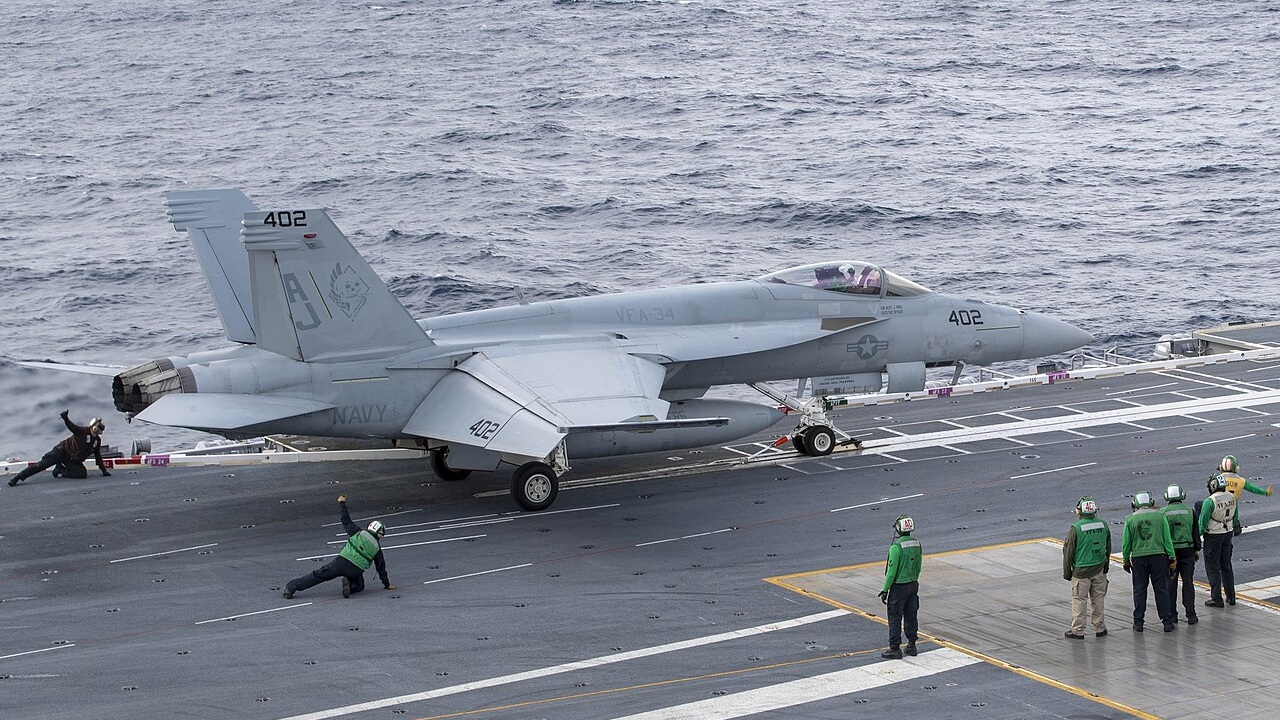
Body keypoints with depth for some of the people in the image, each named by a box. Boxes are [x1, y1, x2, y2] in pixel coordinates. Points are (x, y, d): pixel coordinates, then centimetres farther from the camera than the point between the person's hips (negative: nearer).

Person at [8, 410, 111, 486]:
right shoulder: (83, 431, -12)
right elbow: (71, 427, -28)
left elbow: (98, 457, 15)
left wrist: (104, 471, 13)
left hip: (74, 460, 6)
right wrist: (65, 418, -49)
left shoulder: (97, 441, 6)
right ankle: (17, 478, -19)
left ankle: (59, 471, -3)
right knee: (43, 464, -18)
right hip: (63, 451, -6)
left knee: (83, 474, -19)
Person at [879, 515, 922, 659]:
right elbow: (918, 567, 11)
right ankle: (911, 645, 23)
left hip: (899, 586, -7)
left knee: (895, 618, 2)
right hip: (913, 585, 7)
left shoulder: (896, 547, -22)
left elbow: (892, 571, -20)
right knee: (911, 616, 16)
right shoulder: (917, 544, 1)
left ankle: (895, 649, 5)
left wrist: (885, 590, -12)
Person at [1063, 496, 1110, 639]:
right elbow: (1108, 548, 11)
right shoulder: (1103, 525, -1)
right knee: (1098, 599, 14)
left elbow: (1068, 552, -10)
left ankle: (1077, 631, 9)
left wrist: (1067, 572, 1)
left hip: (1081, 571, -5)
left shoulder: (1076, 529, -17)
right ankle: (1099, 628, 22)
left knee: (1079, 600, 4)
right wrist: (1106, 566, 23)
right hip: (1099, 570, 5)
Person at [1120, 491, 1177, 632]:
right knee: (1161, 589, 6)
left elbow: (1126, 543, 2)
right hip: (1158, 556, 0)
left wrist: (1126, 561, 12)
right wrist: (1172, 557, 4)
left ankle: (1138, 622, 11)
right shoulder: (1160, 516, -1)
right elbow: (1167, 539, -2)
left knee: (1139, 590, 9)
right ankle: (1167, 622, 8)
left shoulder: (1130, 519, 0)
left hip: (1138, 557, 0)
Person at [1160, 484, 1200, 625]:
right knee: (1188, 583, 6)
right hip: (1187, 550, 1)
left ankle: (1172, 615, 10)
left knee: (1171, 583, 7)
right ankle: (1190, 615, 4)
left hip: (1169, 551, -1)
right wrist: (1197, 549, 13)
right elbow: (1196, 532, 4)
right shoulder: (1190, 511, 0)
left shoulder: (1163, 513, -5)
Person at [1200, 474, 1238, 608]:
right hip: (1228, 533, 6)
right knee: (1226, 566, 18)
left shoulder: (1210, 501, -22)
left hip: (1213, 536, -6)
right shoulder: (1231, 497, -2)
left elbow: (1203, 522, -18)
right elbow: (1235, 517, 9)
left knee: (1212, 568, 3)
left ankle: (1216, 599, 4)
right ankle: (1231, 597, 22)